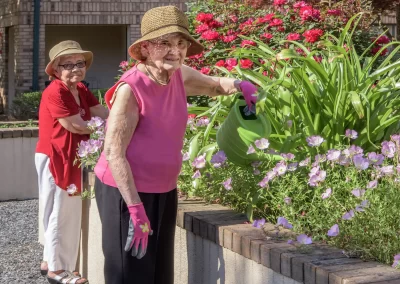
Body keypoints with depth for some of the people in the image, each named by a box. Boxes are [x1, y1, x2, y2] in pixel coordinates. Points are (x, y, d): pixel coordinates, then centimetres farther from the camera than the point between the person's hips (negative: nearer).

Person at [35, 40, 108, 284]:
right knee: (60, 212, -1)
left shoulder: (81, 90, 8)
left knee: (69, 212, 16)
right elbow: (75, 126, -22)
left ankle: (50, 261, 29)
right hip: (54, 158, -9)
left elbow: (104, 113, 1)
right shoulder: (54, 93, -20)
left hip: (72, 158, 9)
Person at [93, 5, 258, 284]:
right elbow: (113, 153, -22)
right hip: (126, 192, -7)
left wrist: (237, 85, -4)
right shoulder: (130, 89, -22)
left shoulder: (181, 76, -1)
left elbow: (214, 85, 20)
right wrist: (135, 208, -24)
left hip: (164, 192, 8)